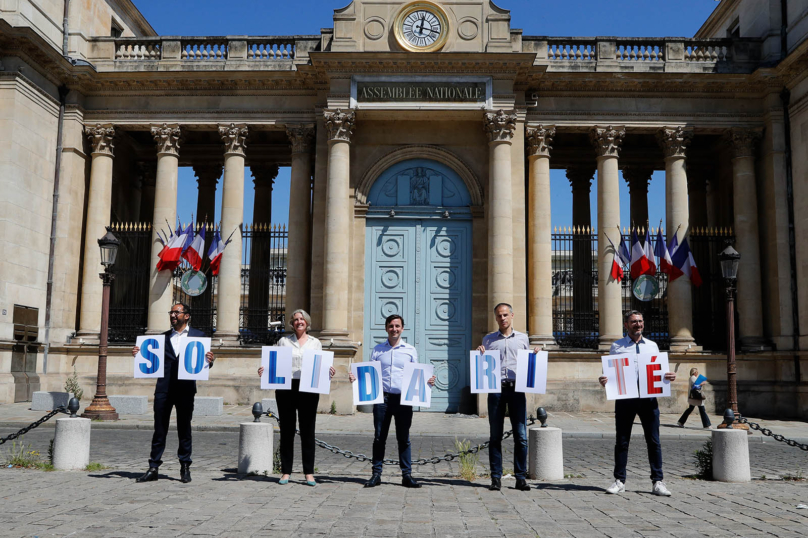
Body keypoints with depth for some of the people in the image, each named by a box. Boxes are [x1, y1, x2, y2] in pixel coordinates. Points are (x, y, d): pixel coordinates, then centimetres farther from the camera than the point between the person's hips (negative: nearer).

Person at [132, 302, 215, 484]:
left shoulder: (198, 336, 7)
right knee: (159, 429, 4)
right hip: (164, 388, 2)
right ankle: (153, 468, 9)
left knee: (184, 429, 4)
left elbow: (204, 363, 5)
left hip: (185, 388, -2)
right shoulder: (164, 337, 15)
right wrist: (139, 354, -2)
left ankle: (185, 468, 13)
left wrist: (210, 360, -17)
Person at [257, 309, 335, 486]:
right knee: (287, 430, 3)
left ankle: (309, 473, 6)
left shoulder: (315, 343, 13)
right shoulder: (283, 341, 11)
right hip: (286, 388, 0)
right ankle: (286, 472, 11)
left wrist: (329, 372, -7)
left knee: (307, 430, 1)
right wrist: (264, 370, -8)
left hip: (309, 388, 0)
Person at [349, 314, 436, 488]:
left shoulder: (410, 350, 11)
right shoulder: (377, 350, 12)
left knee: (403, 438, 4)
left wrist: (427, 381, -6)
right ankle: (376, 474, 10)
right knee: (379, 437, 3)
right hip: (382, 397, 1)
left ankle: (407, 475, 9)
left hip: (403, 398, 0)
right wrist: (355, 378, -4)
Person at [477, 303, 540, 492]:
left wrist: (534, 356, 0)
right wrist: (480, 356, -3)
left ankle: (521, 478, 5)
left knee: (521, 436, -2)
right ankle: (496, 478, 8)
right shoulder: (488, 339, 13)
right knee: (495, 436, 2)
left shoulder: (522, 338, 13)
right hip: (495, 389, 0)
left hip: (516, 389, 0)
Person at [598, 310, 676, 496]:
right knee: (622, 441, 4)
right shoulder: (617, 346, 7)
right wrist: (604, 380, -14)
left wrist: (668, 376, -6)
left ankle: (657, 482, 9)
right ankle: (620, 481, 12)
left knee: (654, 441, 2)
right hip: (624, 397, -1)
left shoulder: (652, 346, 14)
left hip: (648, 397, 2)